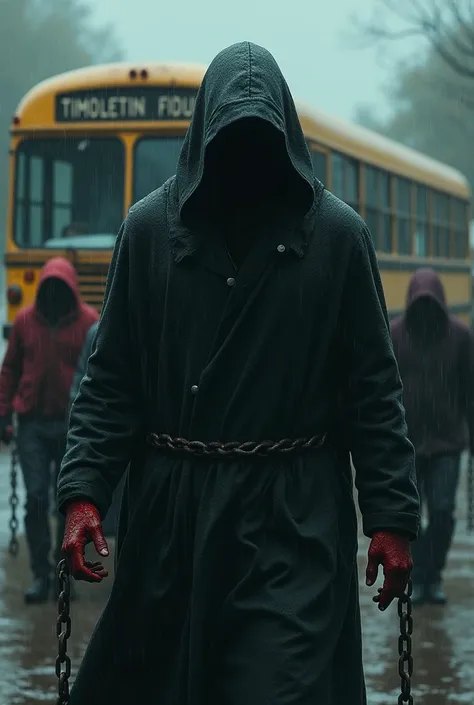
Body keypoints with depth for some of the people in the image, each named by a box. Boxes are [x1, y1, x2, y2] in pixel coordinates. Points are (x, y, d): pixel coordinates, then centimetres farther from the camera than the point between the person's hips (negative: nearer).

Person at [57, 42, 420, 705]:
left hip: (295, 524, -2)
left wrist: (391, 518, -5)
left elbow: (374, 390, 0)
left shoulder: (337, 233, -1)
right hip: (168, 519, 2)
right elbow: (111, 381, 3)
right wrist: (83, 493, -8)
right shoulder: (151, 227, 2)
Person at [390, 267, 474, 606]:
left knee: (443, 512, -6)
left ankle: (431, 575, 10)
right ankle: (416, 578, 15)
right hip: (406, 442, 0)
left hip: (447, 442, 0)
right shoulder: (394, 335, -5)